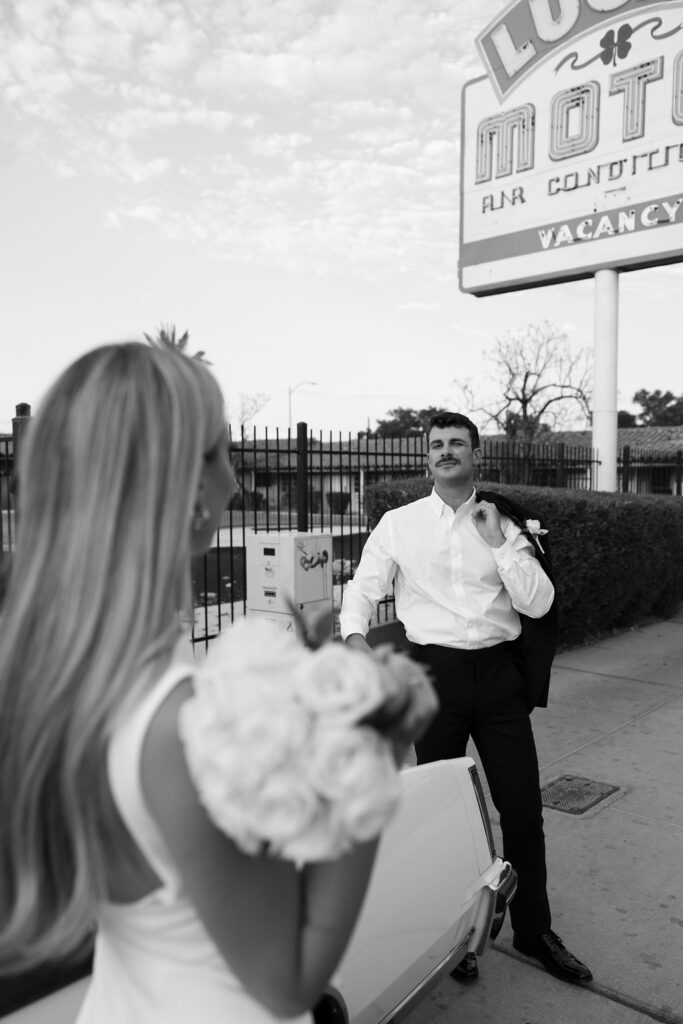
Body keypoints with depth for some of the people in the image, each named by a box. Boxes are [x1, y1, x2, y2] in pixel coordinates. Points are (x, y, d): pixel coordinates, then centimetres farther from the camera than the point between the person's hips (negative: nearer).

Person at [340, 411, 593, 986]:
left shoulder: (503, 525, 5)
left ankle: (534, 930, 31)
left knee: (523, 805, 9)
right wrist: (355, 634, -20)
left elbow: (539, 604, -2)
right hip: (435, 669, -1)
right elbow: (363, 588, 0)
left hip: (499, 670, 2)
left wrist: (498, 543, -11)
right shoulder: (399, 524, 2)